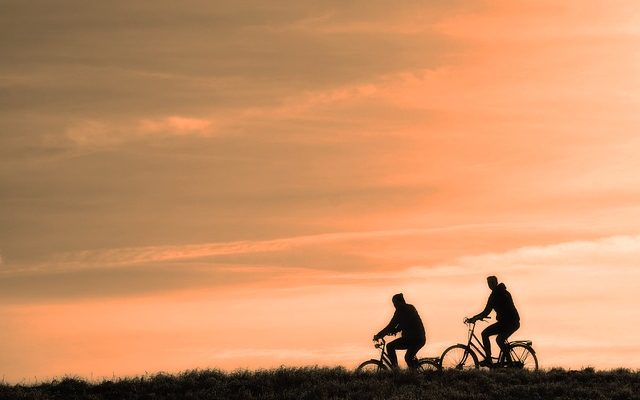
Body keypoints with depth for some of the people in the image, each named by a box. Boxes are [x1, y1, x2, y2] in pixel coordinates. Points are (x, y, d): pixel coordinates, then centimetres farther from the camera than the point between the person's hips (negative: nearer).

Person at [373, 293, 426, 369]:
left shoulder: (400, 310, -8)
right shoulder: (411, 308, 18)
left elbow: (391, 325, -9)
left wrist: (378, 336, -3)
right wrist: (394, 331, 25)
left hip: (411, 339, -9)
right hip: (421, 339, 9)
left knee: (390, 347, -1)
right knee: (408, 358, 26)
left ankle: (395, 368, -7)